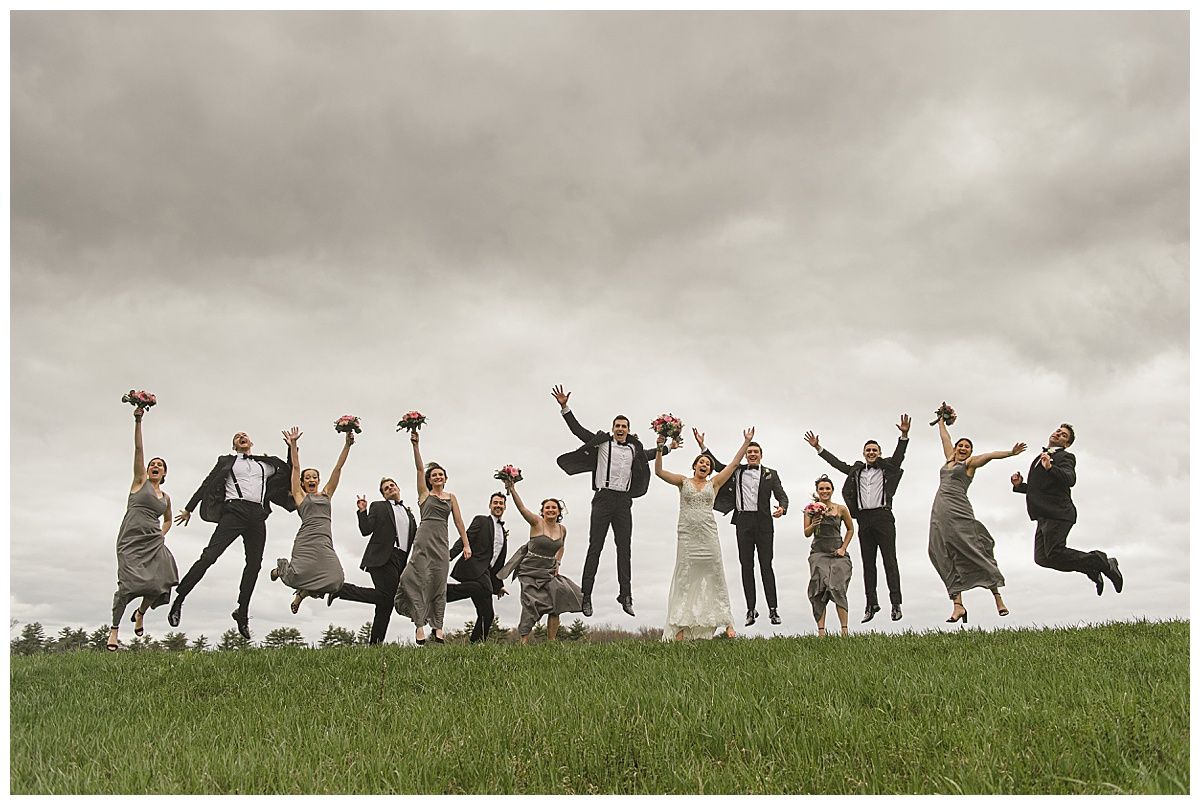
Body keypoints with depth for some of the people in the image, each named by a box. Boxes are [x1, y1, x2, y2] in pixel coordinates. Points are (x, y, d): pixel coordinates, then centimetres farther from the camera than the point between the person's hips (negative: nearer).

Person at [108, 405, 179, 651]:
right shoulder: (140, 481, 8)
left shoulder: (166, 497, 19)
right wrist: (138, 421, -11)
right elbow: (138, 449, -2)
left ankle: (140, 612, 23)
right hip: (131, 541, -4)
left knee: (158, 584, -10)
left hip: (154, 544, 4)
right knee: (128, 584, -16)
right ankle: (114, 629, 1)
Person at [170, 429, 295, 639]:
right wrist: (189, 509, 14)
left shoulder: (265, 465, 26)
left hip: (257, 516, 3)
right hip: (235, 510, -3)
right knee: (209, 555, -17)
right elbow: (207, 484, 17)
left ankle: (242, 614, 8)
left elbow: (289, 473, 33)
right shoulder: (227, 461, 19)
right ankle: (179, 599, -13)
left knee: (254, 564, 0)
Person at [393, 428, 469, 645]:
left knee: (439, 583, 1)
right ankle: (420, 625, -8)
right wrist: (415, 445, -13)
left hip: (442, 541, 3)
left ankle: (437, 626, 3)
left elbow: (459, 522, 14)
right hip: (424, 538, -2)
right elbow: (419, 468, -2)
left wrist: (466, 544, 8)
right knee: (420, 580, -7)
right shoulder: (424, 493, 9)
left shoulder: (451, 497, 16)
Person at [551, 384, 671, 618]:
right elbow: (578, 430, 0)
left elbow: (647, 456, 38)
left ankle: (625, 594, 8)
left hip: (623, 501, 4)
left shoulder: (634, 449, 16)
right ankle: (586, 596, -1)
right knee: (595, 546, -3)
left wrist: (667, 448, 41)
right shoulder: (602, 442, 4)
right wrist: (564, 408, -8)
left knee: (624, 547, 4)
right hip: (603, 498, -4)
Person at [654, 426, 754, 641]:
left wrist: (747, 442, 7)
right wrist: (660, 448, -8)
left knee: (715, 579, 2)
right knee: (685, 580, -1)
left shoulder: (714, 484, 13)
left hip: (708, 536, 1)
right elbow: (659, 471, 1)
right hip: (687, 536, -1)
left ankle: (727, 624, 6)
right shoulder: (683, 482, 10)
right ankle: (680, 628, -3)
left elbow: (734, 464, 10)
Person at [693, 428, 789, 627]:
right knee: (746, 566, 2)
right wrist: (702, 446, 9)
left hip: (763, 522, -2)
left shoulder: (770, 474, 9)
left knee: (766, 565, -2)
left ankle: (773, 608, 1)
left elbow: (781, 495, 5)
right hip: (743, 521, 2)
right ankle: (751, 609, 6)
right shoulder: (737, 471, 13)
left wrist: (782, 507, -18)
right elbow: (717, 465, 17)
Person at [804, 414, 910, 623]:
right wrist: (818, 448, 24)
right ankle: (871, 604, 9)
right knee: (868, 563, 5)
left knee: (890, 560, -4)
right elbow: (837, 463, 24)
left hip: (883, 516, -4)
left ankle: (896, 604, -4)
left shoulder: (887, 467, 8)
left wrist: (904, 435, -22)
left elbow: (899, 456, -6)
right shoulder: (857, 469, 18)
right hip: (864, 518, 4)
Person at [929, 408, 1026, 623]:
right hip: (940, 513, 6)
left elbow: (990, 455, -8)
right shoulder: (950, 459, 22)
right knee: (948, 558, -2)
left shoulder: (969, 463, 7)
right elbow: (945, 438, 34)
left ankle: (998, 598, -1)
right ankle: (958, 605, -6)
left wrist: (1011, 453, -21)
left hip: (958, 512, -6)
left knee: (973, 553, -9)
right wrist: (941, 420, 45)